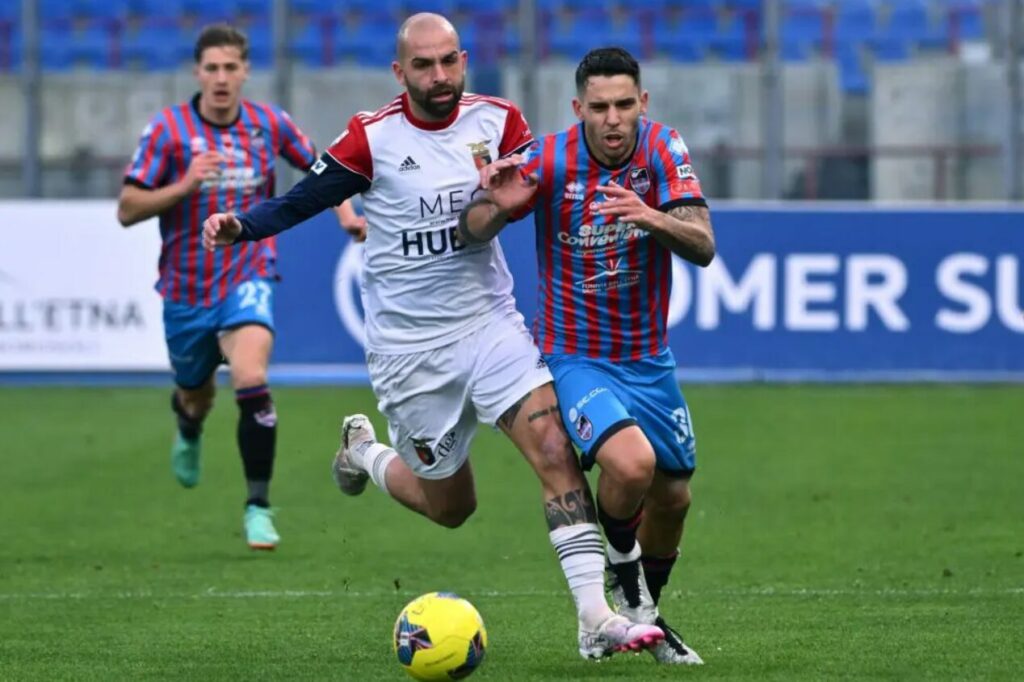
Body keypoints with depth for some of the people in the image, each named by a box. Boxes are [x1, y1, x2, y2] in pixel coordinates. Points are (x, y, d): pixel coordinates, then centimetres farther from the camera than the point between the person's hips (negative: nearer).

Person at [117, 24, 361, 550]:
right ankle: (189, 429, 58)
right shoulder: (168, 130, -9)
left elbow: (319, 164, 17)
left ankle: (258, 506, -15)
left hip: (247, 279, -1)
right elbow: (127, 210, -11)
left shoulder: (269, 125, -2)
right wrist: (184, 185, -25)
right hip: (186, 289, 1)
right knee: (196, 396, 18)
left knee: (251, 381, -25)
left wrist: (345, 212, 1)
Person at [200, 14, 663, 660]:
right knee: (450, 505, 8)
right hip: (410, 348, -2)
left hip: (492, 324, 2)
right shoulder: (372, 138, -10)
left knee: (554, 446, -19)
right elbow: (301, 201, -4)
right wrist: (239, 225, -22)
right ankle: (365, 454, 41)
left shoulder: (498, 120, -2)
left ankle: (596, 618, -19)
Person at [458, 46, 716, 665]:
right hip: (574, 356, -4)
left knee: (672, 497, 13)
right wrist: (496, 203, -33)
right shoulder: (550, 160, -17)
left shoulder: (662, 149, -10)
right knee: (631, 463, -28)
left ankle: (646, 615, 39)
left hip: (649, 360, 4)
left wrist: (652, 217, -37)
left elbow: (703, 247, -17)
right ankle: (621, 568, 3)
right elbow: (472, 235, -10)